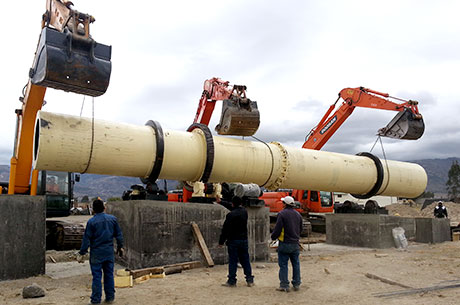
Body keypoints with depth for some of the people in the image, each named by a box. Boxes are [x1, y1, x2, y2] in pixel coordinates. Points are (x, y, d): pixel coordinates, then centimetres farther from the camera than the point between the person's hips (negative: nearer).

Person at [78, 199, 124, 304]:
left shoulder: (91, 222, -10)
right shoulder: (113, 219, 0)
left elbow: (86, 239, -9)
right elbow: (119, 234, 7)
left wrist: (82, 253, -3)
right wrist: (120, 247, 19)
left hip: (96, 253, -3)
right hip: (109, 252, 3)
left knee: (96, 276, 4)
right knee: (109, 274, 13)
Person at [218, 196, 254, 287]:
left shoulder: (231, 215, -16)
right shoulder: (244, 212, 4)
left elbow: (225, 229, -13)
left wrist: (221, 241, -4)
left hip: (233, 240, -5)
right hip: (244, 239, 6)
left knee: (233, 261, 2)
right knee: (245, 260, 11)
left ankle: (232, 281, 7)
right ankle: (250, 280, 14)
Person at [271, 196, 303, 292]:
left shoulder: (282, 214, -13)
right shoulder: (298, 214, 8)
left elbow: (277, 229, -16)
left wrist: (273, 237, 2)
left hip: (284, 243, -6)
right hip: (295, 244, 6)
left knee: (283, 265, 2)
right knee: (296, 264, 15)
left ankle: (284, 286, 4)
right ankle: (296, 284, 21)